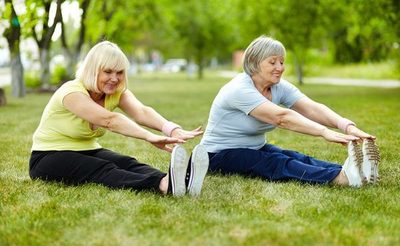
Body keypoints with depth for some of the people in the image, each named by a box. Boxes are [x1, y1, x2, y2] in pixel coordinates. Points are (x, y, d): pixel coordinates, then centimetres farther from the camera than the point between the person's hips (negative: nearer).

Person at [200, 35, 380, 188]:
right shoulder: (240, 89, -24)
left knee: (296, 158, -23)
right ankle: (340, 178, -57)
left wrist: (347, 126, -36)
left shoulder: (280, 87, -1)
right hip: (220, 155, -7)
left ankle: (350, 171, -46)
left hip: (255, 149, 8)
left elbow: (313, 109, -18)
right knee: (277, 163, -34)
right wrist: (325, 132, -48)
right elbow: (282, 117, -37)